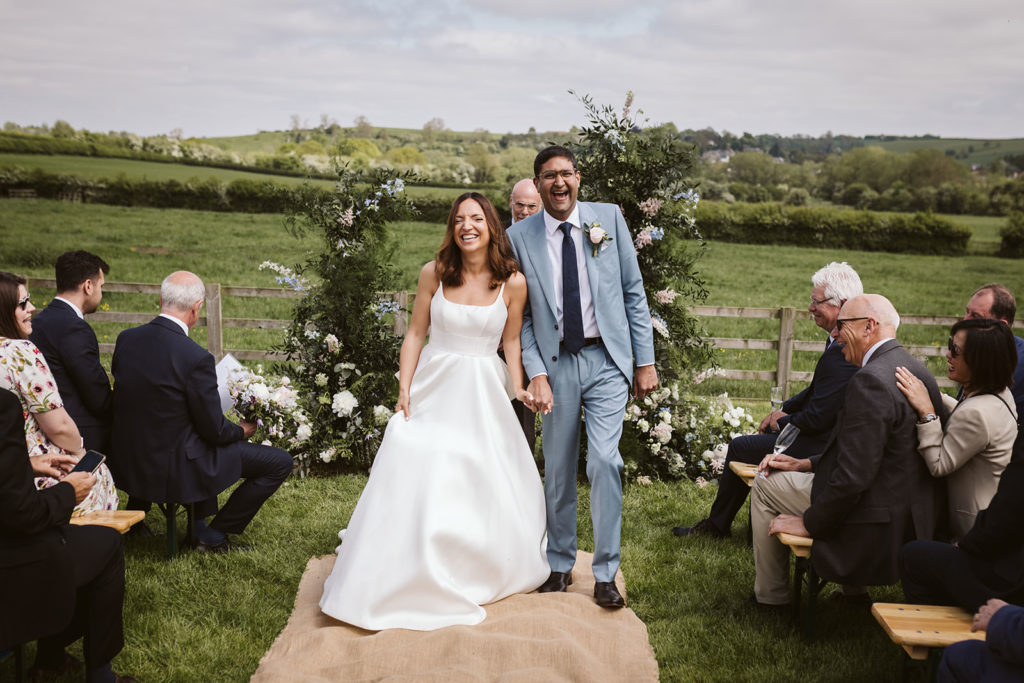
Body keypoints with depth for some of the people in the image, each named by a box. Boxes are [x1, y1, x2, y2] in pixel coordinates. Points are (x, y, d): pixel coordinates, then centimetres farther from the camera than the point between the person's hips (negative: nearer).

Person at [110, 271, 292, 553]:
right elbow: (214, 431, -17)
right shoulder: (196, 358, -24)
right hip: (174, 468, -8)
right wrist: (243, 431, 6)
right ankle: (214, 536, 13)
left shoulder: (126, 338, -4)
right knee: (280, 462, 2)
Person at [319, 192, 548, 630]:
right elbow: (415, 334, 1)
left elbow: (511, 340, 5)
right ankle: (399, 583, 12)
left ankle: (481, 575, 26)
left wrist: (518, 388, -8)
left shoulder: (513, 282, -4)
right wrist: (404, 390, -6)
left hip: (484, 394, 0)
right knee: (415, 483, -4)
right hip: (434, 388, 0)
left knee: (491, 486, 1)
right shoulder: (434, 273, -3)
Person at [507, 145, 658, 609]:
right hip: (556, 363, 1)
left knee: (604, 461, -8)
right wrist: (536, 373, -8)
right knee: (557, 469, 9)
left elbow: (633, 292, 4)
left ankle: (605, 574, 5)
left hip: (606, 360, -1)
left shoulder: (609, 218, 2)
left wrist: (645, 361, 1)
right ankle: (559, 564, 27)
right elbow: (523, 316, 3)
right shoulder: (520, 237, 1)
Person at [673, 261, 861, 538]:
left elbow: (817, 419, -26)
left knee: (740, 447, 2)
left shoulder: (841, 352, -28)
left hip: (820, 446, -10)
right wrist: (784, 409, 9)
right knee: (750, 441, 22)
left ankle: (716, 526, 21)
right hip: (829, 435, 10)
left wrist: (783, 421, -8)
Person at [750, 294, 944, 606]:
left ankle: (770, 596, 22)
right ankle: (852, 588, 37)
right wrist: (806, 464, 11)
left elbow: (853, 475, -26)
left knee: (765, 485, 9)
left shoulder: (870, 381, -24)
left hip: (877, 521, -9)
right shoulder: (919, 372, 6)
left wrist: (808, 523, -13)